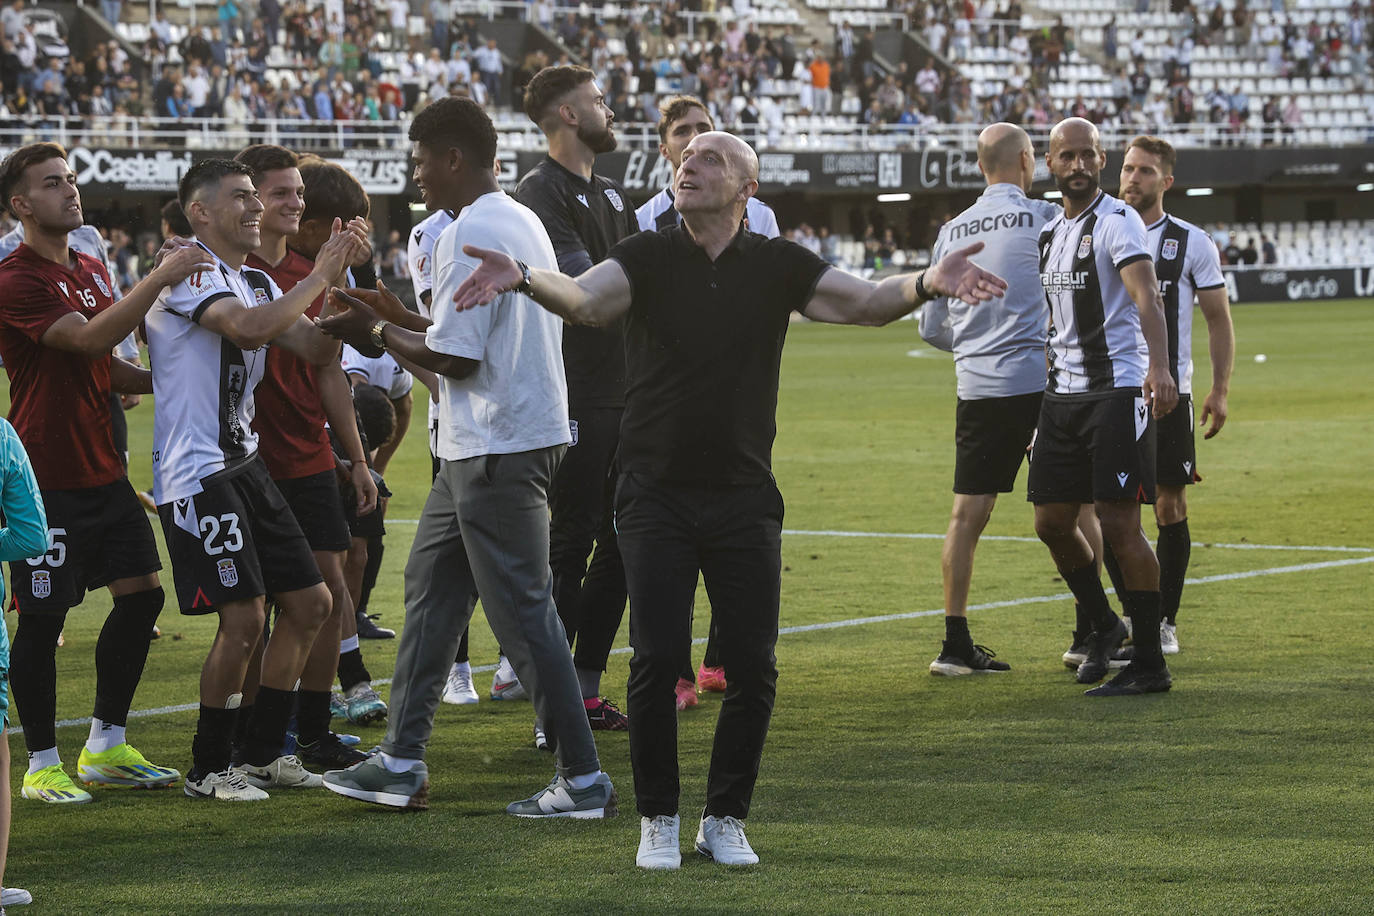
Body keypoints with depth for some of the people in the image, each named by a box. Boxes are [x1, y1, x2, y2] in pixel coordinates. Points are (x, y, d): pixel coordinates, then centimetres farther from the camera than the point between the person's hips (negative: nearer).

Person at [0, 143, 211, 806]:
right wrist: (160, 278, -27)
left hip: (102, 469, 9)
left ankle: (106, 748, 19)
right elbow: (89, 339, -26)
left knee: (140, 593, 8)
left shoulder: (91, 270, 15)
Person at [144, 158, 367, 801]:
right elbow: (250, 329, -29)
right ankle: (207, 769, 3)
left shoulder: (258, 282, 17)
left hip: (244, 463, 10)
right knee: (244, 616, -13)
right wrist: (318, 277, -19)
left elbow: (319, 351, 14)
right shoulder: (187, 272, -12)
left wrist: (341, 280, 2)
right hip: (197, 472, -10)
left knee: (310, 604, 10)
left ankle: (262, 754, 20)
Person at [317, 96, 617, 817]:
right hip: (486, 443, 11)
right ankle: (402, 764, 19)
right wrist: (397, 317, 17)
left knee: (522, 609, -6)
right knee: (430, 585, 15)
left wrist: (375, 333, -5)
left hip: (496, 450, -11)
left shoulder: (470, 235, -17)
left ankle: (583, 779, -3)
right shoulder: (522, 222, 15)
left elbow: (454, 358, -19)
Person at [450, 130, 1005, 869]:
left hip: (744, 496, 2)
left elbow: (865, 302, -7)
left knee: (753, 666, -1)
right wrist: (523, 279, -41)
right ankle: (658, 820, 8)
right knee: (657, 659, -6)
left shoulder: (778, 265, 3)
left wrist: (925, 284, -28)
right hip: (655, 495, -1)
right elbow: (585, 300, -19)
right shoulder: (647, 258, -1)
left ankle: (725, 818, 15)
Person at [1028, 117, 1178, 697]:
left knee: (1118, 526, -10)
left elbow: (1146, 296, -23)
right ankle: (1102, 626, 31)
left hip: (1116, 391, -8)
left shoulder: (1116, 222, -9)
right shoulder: (1050, 233, 16)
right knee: (1052, 523, 8)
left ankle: (1150, 665, -3)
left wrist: (1159, 366, -38)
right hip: (1062, 394, 8)